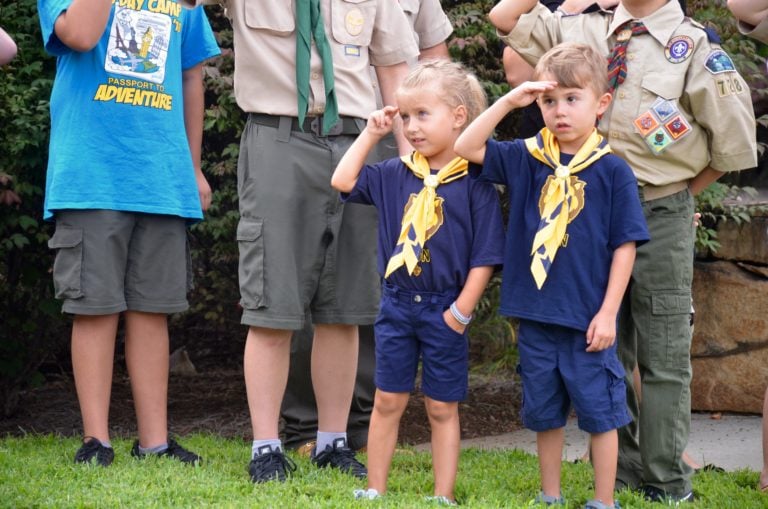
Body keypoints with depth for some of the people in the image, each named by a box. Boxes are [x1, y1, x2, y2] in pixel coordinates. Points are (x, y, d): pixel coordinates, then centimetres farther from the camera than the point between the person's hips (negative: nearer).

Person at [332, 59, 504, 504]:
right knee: (388, 402, 10)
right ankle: (374, 490, 18)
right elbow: (343, 182, 3)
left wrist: (461, 312, -13)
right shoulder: (397, 174, 4)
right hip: (397, 304, 4)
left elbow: (485, 256, -11)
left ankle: (444, 497, 14)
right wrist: (370, 134, 3)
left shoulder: (474, 182, -10)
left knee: (443, 408, 7)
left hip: (445, 310, -4)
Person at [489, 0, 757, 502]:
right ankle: (617, 474, 22)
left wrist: (681, 191, 3)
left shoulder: (695, 46, -8)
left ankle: (666, 485, 13)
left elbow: (735, 140, -4)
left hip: (660, 217, -4)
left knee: (664, 357, 4)